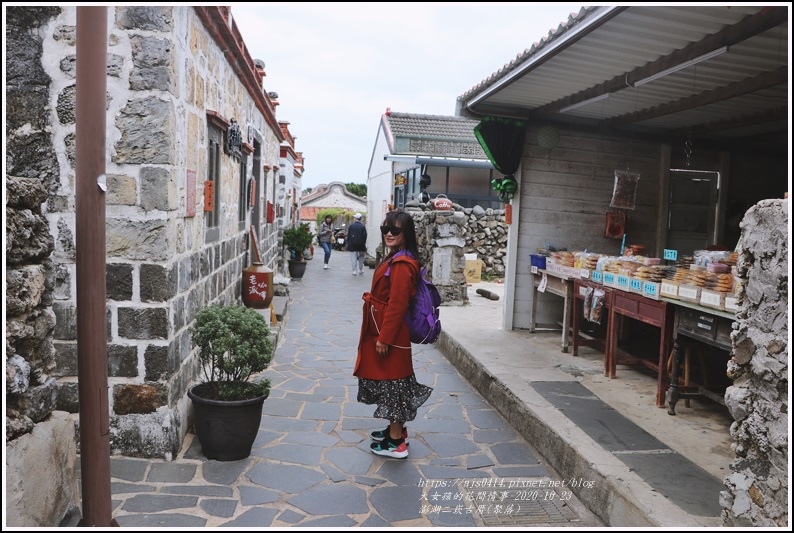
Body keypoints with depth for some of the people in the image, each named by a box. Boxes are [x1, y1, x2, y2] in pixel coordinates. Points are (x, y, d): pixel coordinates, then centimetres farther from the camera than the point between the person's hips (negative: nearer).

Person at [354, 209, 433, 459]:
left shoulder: (402, 264, -21)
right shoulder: (395, 258, 11)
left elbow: (397, 305, -23)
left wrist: (384, 338, -20)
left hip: (390, 332, -10)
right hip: (383, 330, 10)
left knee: (392, 381, -1)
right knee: (390, 381, 18)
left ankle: (396, 443, 10)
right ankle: (397, 430, 32)